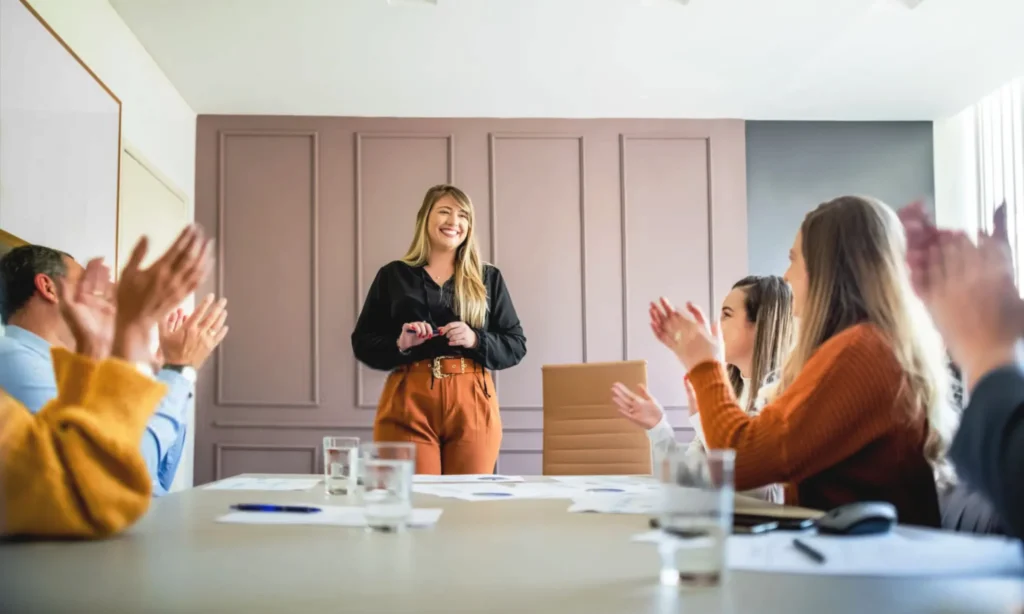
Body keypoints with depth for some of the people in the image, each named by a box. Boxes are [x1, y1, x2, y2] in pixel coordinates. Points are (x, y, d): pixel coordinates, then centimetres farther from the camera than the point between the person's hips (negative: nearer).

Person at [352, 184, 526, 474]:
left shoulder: (488, 278, 12)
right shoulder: (393, 275, 10)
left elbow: (516, 345, 9)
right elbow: (362, 343, 9)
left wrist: (476, 340, -9)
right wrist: (399, 344, -10)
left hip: (472, 403, 1)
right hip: (408, 402, -1)